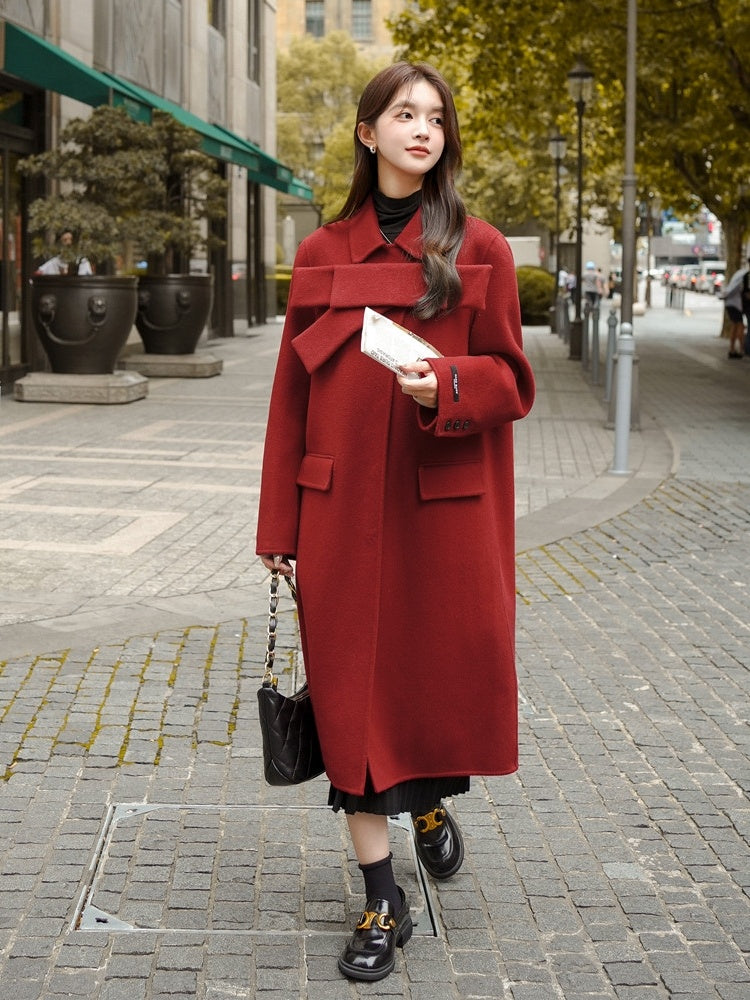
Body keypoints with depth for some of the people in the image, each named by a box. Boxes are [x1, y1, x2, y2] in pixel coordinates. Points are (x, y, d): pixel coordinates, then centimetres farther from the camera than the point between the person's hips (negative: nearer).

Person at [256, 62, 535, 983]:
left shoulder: (479, 250, 2)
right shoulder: (322, 254, 6)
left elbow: (510, 381, 3)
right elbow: (293, 393, 7)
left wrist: (446, 385, -20)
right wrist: (279, 525, 4)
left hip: (445, 507, -1)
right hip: (343, 509, 1)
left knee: (446, 671, 6)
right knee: (350, 689, 3)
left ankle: (432, 798, 41)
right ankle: (382, 902, 15)